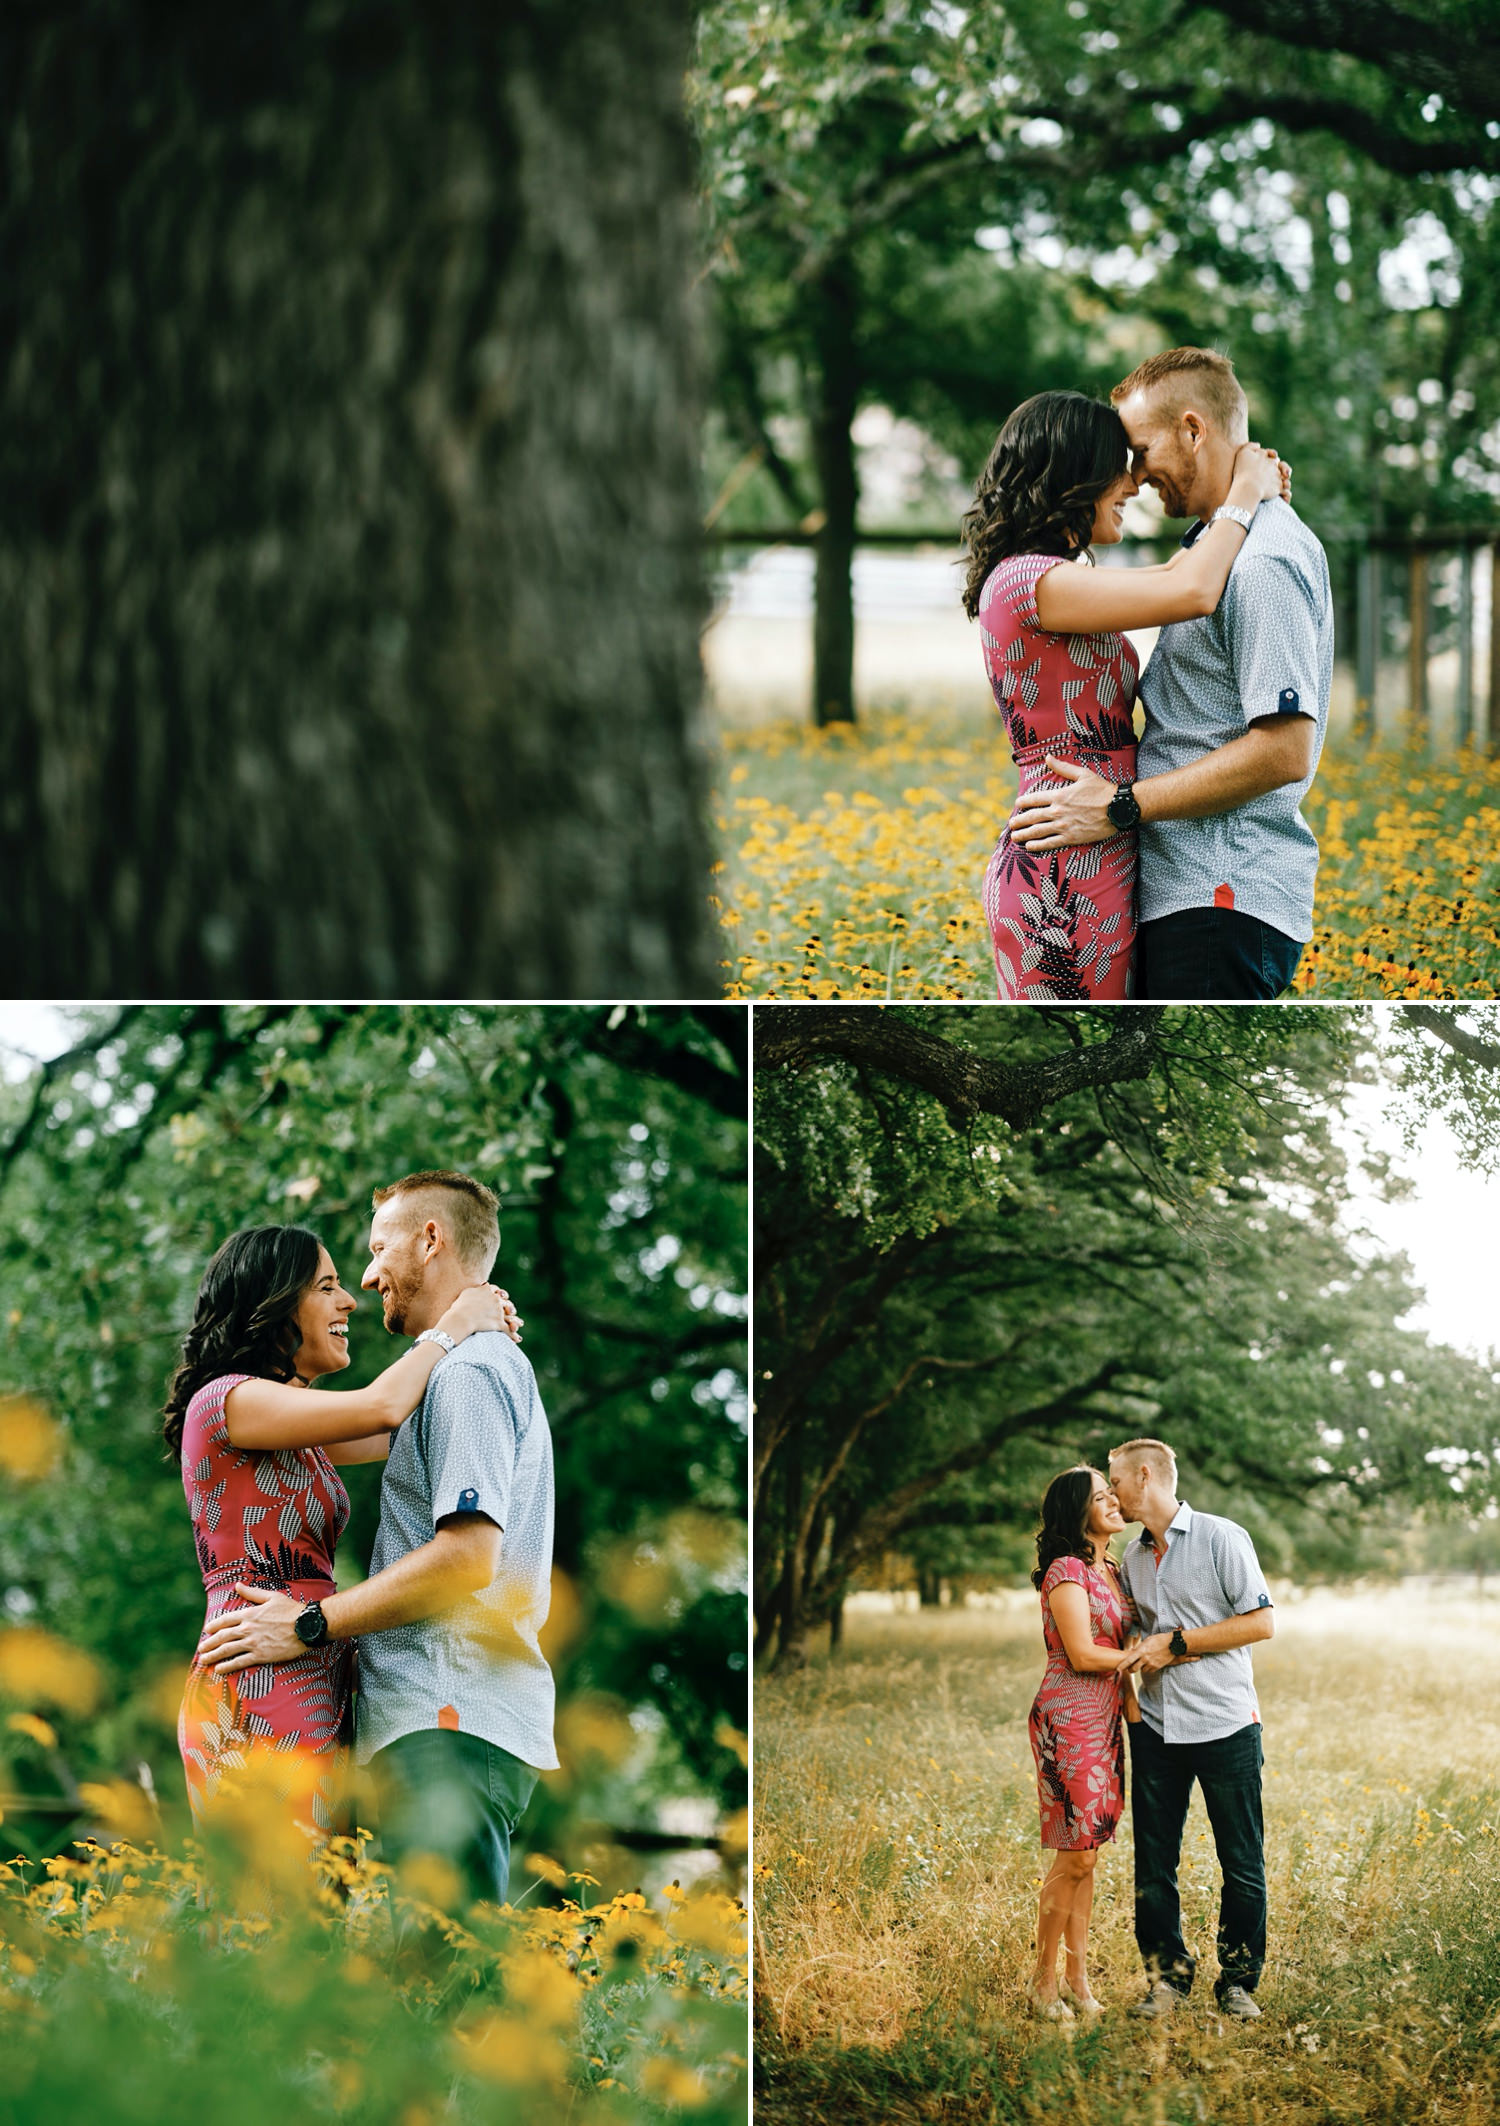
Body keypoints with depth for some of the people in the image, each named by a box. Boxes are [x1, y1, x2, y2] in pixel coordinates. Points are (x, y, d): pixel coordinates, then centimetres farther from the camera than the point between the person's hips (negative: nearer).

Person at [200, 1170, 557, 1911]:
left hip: (451, 1723, -11)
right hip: (451, 1718, 11)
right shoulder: (482, 1368, 27)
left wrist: (309, 1624, -12)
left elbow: (467, 1556, -18)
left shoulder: (468, 1371, -7)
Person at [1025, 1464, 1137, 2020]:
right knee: (1076, 1854, -7)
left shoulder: (1112, 1572, 15)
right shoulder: (1067, 1572, -11)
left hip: (1105, 1719, 8)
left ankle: (1077, 1977, 12)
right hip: (1069, 1719, -8)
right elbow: (1082, 1655, -15)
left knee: (1087, 1854, 8)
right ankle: (1043, 1982, 1)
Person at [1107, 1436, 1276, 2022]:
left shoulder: (1221, 1538, -5)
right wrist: (1144, 1654, 3)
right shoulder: (1132, 1557, 13)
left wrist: (1177, 1643, -11)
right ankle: (1167, 1974, 15)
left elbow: (1261, 1622, -10)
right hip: (1156, 1728, 5)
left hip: (1225, 1726, -5)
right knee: (1153, 1863, 4)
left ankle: (1238, 1980, 11)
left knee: (1243, 1864, 0)